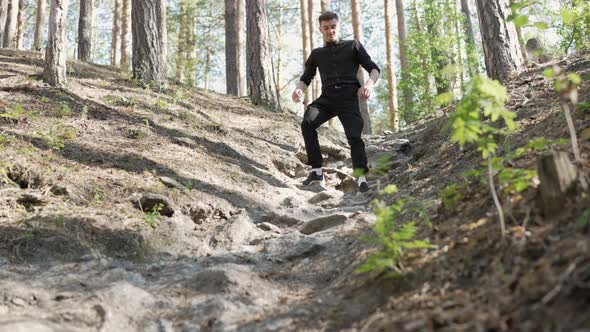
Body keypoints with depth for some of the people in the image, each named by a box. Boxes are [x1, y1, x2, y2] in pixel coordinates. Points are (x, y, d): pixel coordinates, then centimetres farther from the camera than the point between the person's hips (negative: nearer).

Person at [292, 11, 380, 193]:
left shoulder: (353, 46, 14)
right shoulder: (317, 54, 23)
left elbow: (374, 69, 9)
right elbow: (306, 77, 22)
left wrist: (369, 84, -14)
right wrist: (298, 89, -3)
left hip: (348, 98, -2)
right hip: (327, 98, 2)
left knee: (354, 136, -20)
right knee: (307, 123, -24)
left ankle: (361, 177, -7)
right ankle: (317, 170, -18)